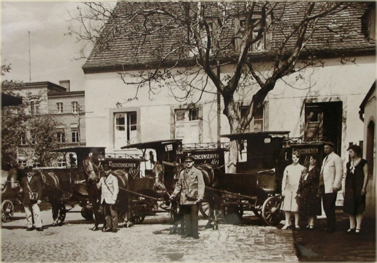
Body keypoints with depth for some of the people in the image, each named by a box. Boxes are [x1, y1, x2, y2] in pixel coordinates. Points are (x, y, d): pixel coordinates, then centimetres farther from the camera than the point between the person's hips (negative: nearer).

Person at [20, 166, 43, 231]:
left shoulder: (36, 178, 1)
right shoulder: (23, 179, 11)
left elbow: (39, 189, -2)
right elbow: (22, 187, 25)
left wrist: (39, 198, -8)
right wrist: (21, 190, 2)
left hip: (34, 199, -3)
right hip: (26, 200, 3)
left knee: (36, 213, -9)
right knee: (28, 214, 9)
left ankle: (38, 226, -4)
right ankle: (29, 226, 19)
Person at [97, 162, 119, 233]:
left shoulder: (113, 178, -2)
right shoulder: (102, 178, 17)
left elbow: (116, 189, -8)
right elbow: (98, 186, 18)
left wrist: (114, 198, -17)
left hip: (110, 199, -6)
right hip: (104, 199, 6)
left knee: (113, 213, -4)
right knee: (106, 214, 10)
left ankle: (115, 227, 1)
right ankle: (108, 226, 18)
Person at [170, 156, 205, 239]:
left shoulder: (197, 172, 1)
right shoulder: (182, 173, 15)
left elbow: (201, 185, -5)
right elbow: (179, 185, 21)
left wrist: (200, 196, -16)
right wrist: (174, 194, 10)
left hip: (194, 198, -4)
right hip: (184, 198, 4)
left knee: (194, 216, -1)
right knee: (186, 216, 10)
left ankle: (195, 232, 8)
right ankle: (187, 231, 20)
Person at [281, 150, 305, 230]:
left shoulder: (302, 168, 4)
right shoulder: (287, 168, 11)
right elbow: (284, 179, 11)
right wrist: (283, 190, 5)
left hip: (297, 190, -2)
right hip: (288, 189, 3)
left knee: (296, 208, -2)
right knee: (286, 208, 3)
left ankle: (296, 224, 9)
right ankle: (287, 223, 13)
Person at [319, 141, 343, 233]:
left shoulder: (336, 158, -6)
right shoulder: (325, 159, 21)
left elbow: (339, 173, -12)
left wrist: (336, 186, -17)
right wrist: (320, 186, 17)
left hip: (331, 187, -8)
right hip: (324, 187, 9)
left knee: (330, 208, -6)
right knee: (326, 208, 10)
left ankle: (332, 227, 3)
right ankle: (330, 225, 18)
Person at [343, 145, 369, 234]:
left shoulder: (363, 162, -3)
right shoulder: (348, 164, 15)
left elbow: (366, 175, -6)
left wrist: (364, 188, -12)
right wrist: (345, 188, 13)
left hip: (358, 188, -6)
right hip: (349, 188, 6)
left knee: (359, 209, -1)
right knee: (350, 208, 6)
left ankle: (358, 227, 3)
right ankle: (352, 227, 13)